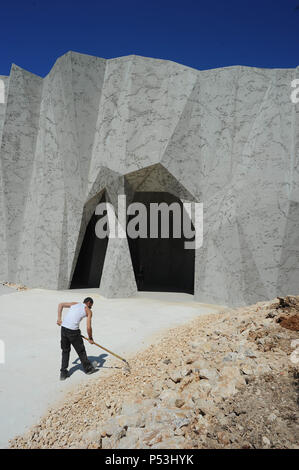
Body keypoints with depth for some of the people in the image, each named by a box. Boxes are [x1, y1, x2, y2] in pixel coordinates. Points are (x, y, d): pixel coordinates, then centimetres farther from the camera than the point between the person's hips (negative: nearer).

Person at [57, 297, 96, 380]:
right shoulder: (88, 311, 6)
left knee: (65, 351, 19)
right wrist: (90, 338, 13)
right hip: (73, 331, -5)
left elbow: (61, 305, 15)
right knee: (81, 351, 14)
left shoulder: (75, 304, 20)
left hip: (63, 327, 5)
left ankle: (63, 373, 21)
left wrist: (59, 318, 11)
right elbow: (88, 327, -1)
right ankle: (88, 368, 31)